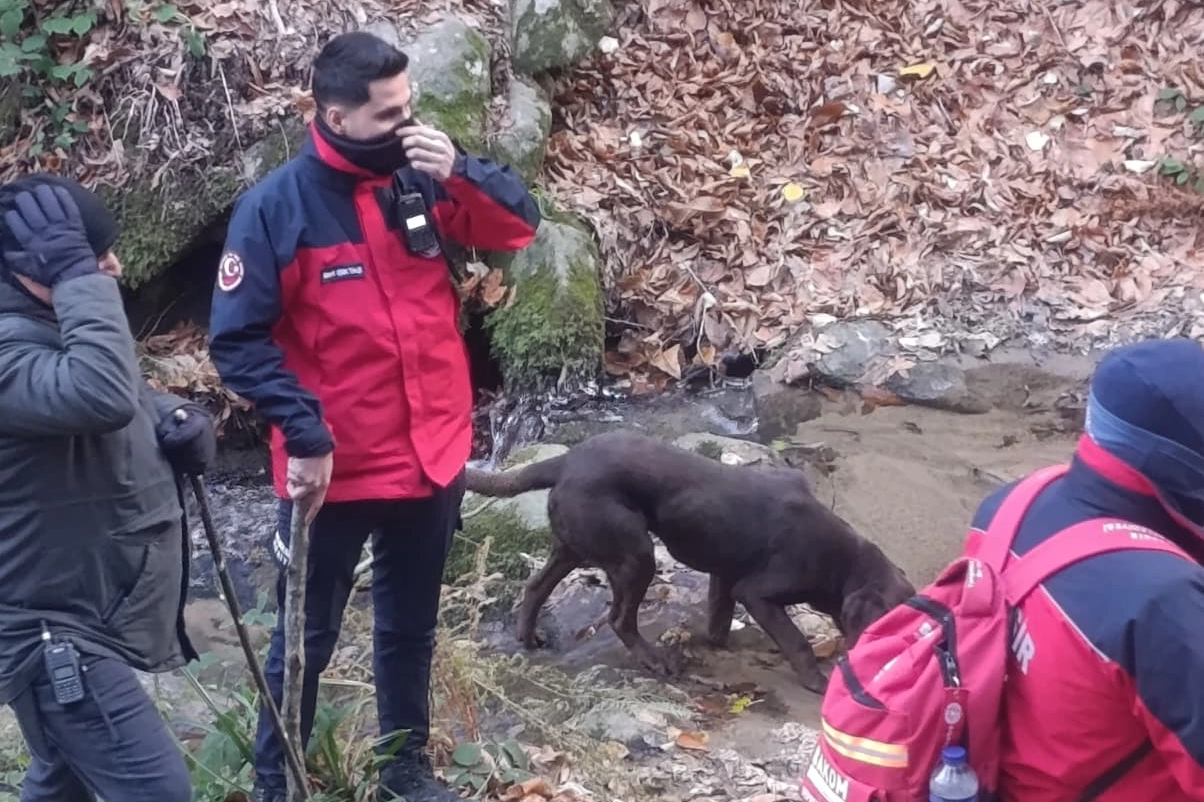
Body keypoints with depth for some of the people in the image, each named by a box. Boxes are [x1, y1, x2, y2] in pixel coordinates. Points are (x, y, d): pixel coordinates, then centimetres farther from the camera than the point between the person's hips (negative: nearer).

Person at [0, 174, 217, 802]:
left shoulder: (57, 328, 10)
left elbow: (126, 398, 24)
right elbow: (103, 395, -43)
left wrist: (182, 420, 0)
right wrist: (76, 273, -33)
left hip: (83, 624, 11)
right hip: (61, 638, -11)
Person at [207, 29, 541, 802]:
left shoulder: (423, 179, -3)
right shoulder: (276, 207, -16)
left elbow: (520, 225, -2)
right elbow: (238, 340, -15)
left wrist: (460, 171, -19)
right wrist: (305, 433, -22)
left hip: (433, 456, 4)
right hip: (335, 468, -4)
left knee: (411, 627, 22)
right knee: (307, 637, 12)